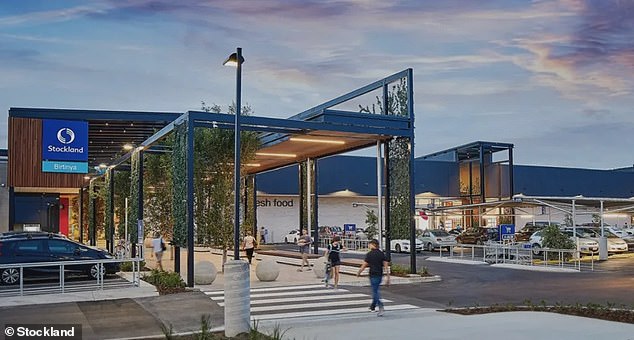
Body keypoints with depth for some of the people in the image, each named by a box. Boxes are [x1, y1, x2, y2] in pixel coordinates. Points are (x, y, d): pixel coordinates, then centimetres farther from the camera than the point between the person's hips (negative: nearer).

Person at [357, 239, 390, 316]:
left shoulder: (369, 254, -8)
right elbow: (386, 265, -2)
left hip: (373, 275, -5)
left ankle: (381, 307, -21)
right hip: (380, 275, 5)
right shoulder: (382, 254, 3)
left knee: (375, 292, -4)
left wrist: (358, 272, 10)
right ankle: (373, 306, 34)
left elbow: (364, 265, -6)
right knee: (375, 290, 21)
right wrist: (388, 277, -1)